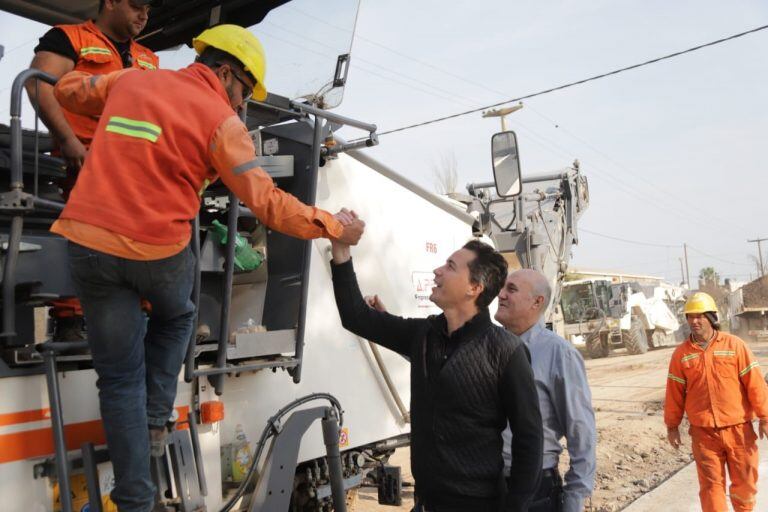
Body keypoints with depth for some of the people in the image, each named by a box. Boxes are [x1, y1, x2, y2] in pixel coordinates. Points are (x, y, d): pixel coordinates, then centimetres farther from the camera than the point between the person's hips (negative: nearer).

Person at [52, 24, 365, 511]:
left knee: (119, 376, 12)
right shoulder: (221, 120, -4)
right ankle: (155, 420, 25)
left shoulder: (130, 80, 11)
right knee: (175, 318, 32)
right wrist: (334, 227, 0)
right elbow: (267, 203, -8)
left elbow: (68, 89, 28)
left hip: (88, 242, 4)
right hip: (160, 250, -3)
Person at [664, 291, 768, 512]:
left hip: (739, 429, 0)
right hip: (704, 433, 0)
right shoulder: (681, 353, 0)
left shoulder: (734, 345, -4)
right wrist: (672, 426, 8)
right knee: (711, 485, 2)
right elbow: (674, 392, 5)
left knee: (745, 483, 12)